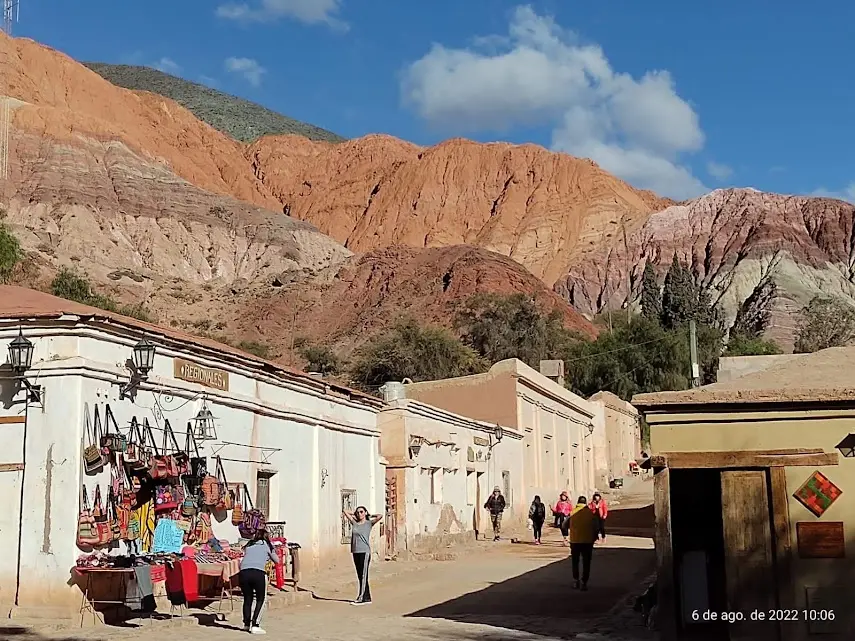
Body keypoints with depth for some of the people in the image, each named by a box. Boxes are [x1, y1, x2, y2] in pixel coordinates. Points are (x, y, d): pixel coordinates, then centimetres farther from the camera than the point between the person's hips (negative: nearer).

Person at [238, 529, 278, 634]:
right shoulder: (267, 545, 20)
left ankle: (246, 624, 30)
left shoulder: (249, 545, 26)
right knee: (260, 599, 12)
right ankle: (254, 625, 3)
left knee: (247, 599, 21)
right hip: (258, 573, -3)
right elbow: (277, 560, 29)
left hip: (244, 572, 3)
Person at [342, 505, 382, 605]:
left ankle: (361, 598, -8)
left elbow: (379, 516, -13)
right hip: (355, 552, 6)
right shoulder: (354, 523, 12)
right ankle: (367, 598, 12)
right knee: (360, 576, 7)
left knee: (363, 576, -7)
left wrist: (369, 516, 2)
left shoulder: (369, 523, 1)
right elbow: (345, 512, 21)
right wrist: (354, 514, 21)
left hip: (365, 552, -6)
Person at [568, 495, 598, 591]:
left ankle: (576, 580, 14)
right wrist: (594, 539, 14)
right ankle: (583, 583, 0)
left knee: (575, 562, 16)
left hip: (575, 541, 0)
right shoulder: (590, 513, -4)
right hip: (587, 541, 0)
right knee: (586, 563, 7)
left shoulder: (573, 512, -5)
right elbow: (595, 528, 0)